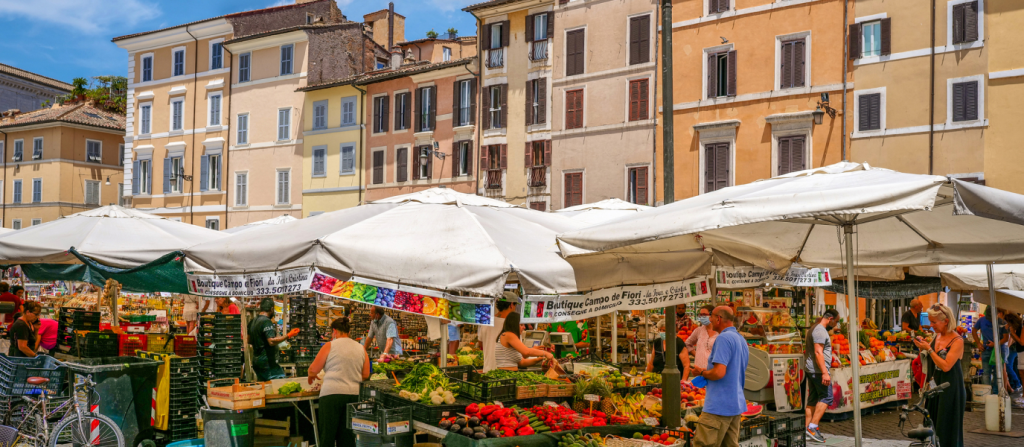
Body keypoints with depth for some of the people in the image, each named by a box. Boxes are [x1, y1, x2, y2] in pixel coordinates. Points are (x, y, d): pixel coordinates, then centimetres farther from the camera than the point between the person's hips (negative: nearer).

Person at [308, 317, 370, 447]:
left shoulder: (329, 346, -1)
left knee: (327, 436, 2)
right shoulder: (361, 348, 11)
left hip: (332, 393, -4)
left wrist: (311, 376, 23)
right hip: (354, 394, 4)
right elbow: (365, 375, 12)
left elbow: (313, 370, 2)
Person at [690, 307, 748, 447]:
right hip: (737, 404, 10)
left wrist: (701, 372, -5)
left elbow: (719, 372, -24)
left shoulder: (724, 338, -15)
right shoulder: (741, 340, 14)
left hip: (719, 406, -10)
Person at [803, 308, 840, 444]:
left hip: (811, 370, 10)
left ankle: (807, 429, 9)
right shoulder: (820, 331, -13)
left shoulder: (814, 329, 20)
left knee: (813, 399, 9)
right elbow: (818, 352, -22)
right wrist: (825, 372, -26)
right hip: (818, 370, -10)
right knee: (826, 398, -9)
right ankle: (812, 427, -13)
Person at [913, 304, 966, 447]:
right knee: (932, 424, 9)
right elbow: (928, 360, 14)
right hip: (935, 385, 7)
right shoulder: (937, 336, 7)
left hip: (950, 389, -7)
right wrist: (922, 347, -2)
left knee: (947, 427, 0)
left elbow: (946, 366, -21)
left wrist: (929, 349, -19)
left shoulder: (957, 341, -13)